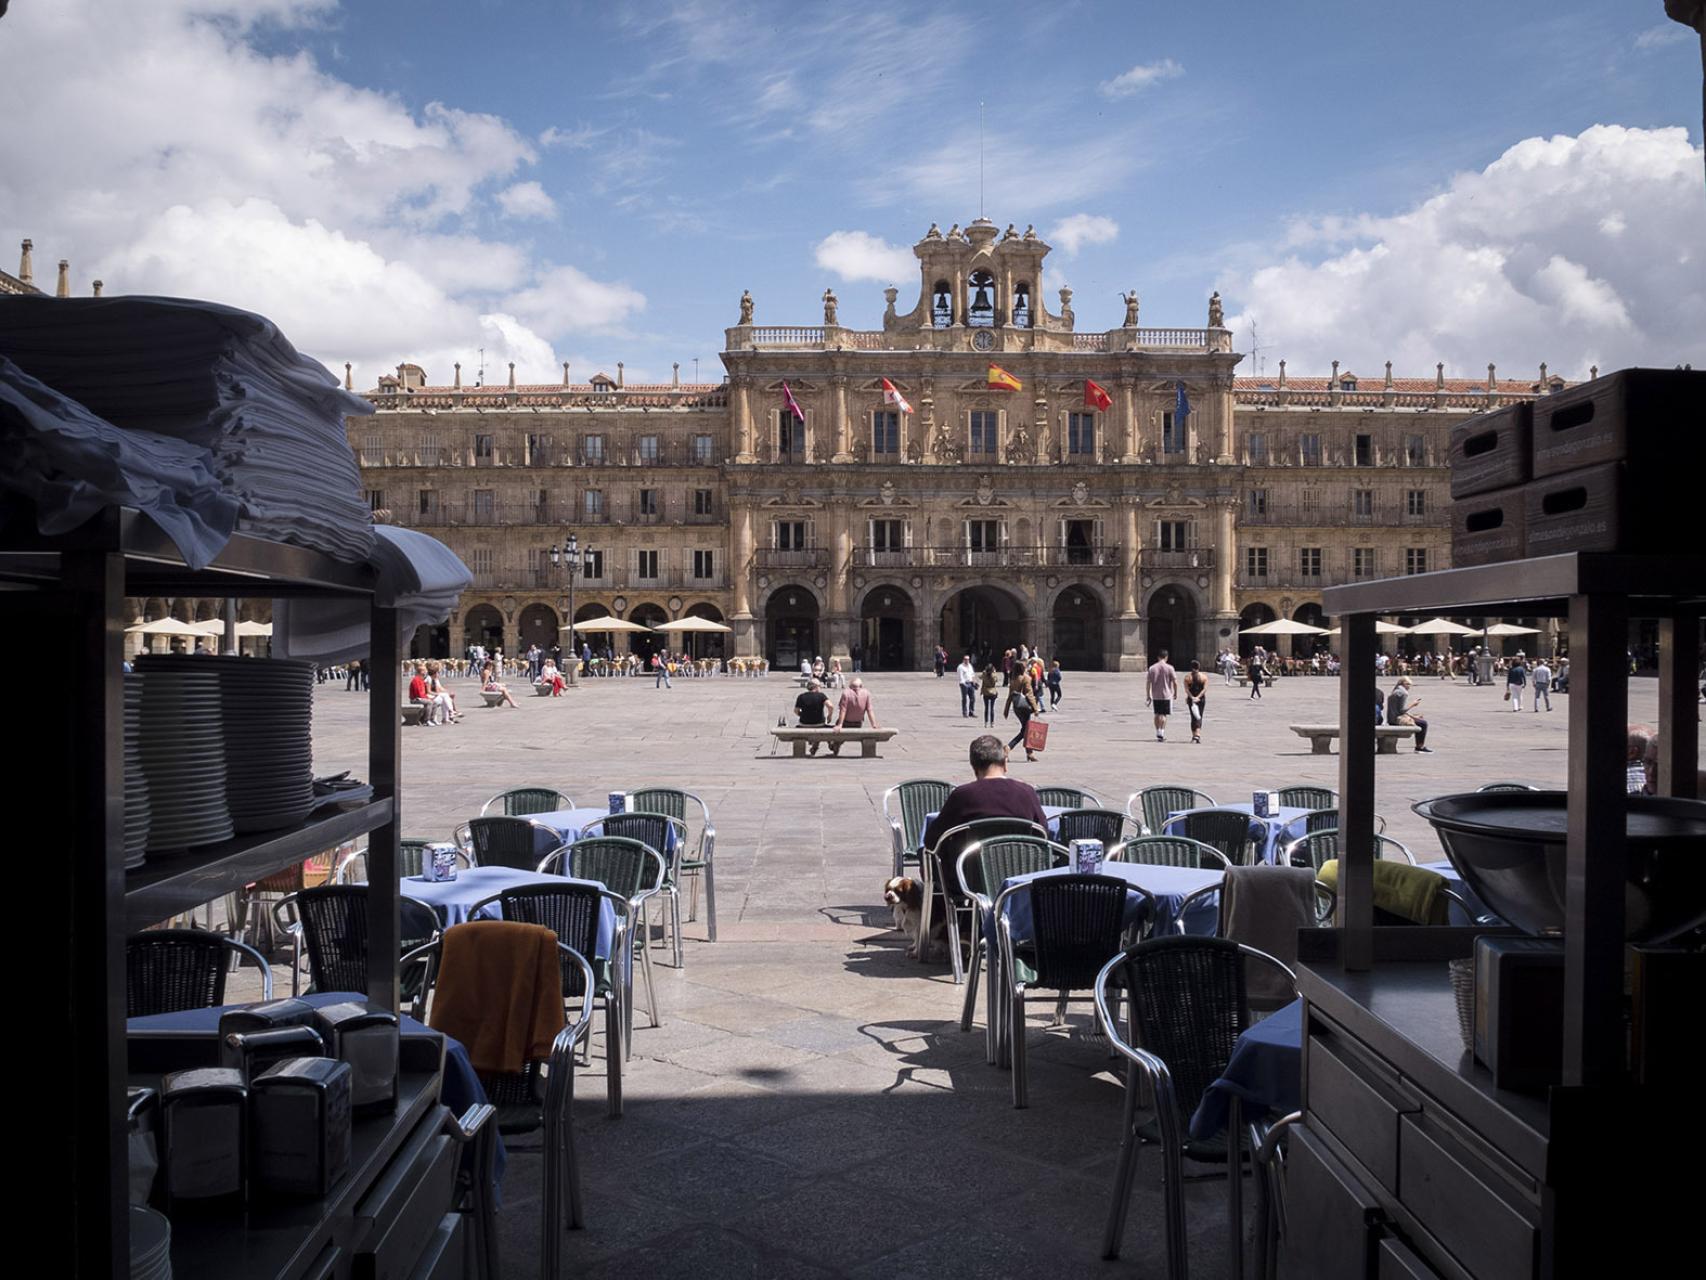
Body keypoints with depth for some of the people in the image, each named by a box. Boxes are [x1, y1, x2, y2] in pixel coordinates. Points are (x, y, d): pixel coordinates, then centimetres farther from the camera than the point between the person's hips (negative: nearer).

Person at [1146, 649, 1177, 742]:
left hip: (1155, 696, 3)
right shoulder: (1169, 668, -6)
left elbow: (1148, 683, 3)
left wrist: (1148, 696, 9)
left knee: (1157, 714, 14)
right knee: (1164, 715, -1)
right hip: (1166, 695, -3)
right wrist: (1175, 692, 7)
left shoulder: (1152, 668, 2)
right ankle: (1161, 733, -11)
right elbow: (1175, 682, -7)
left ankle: (1158, 733, 19)